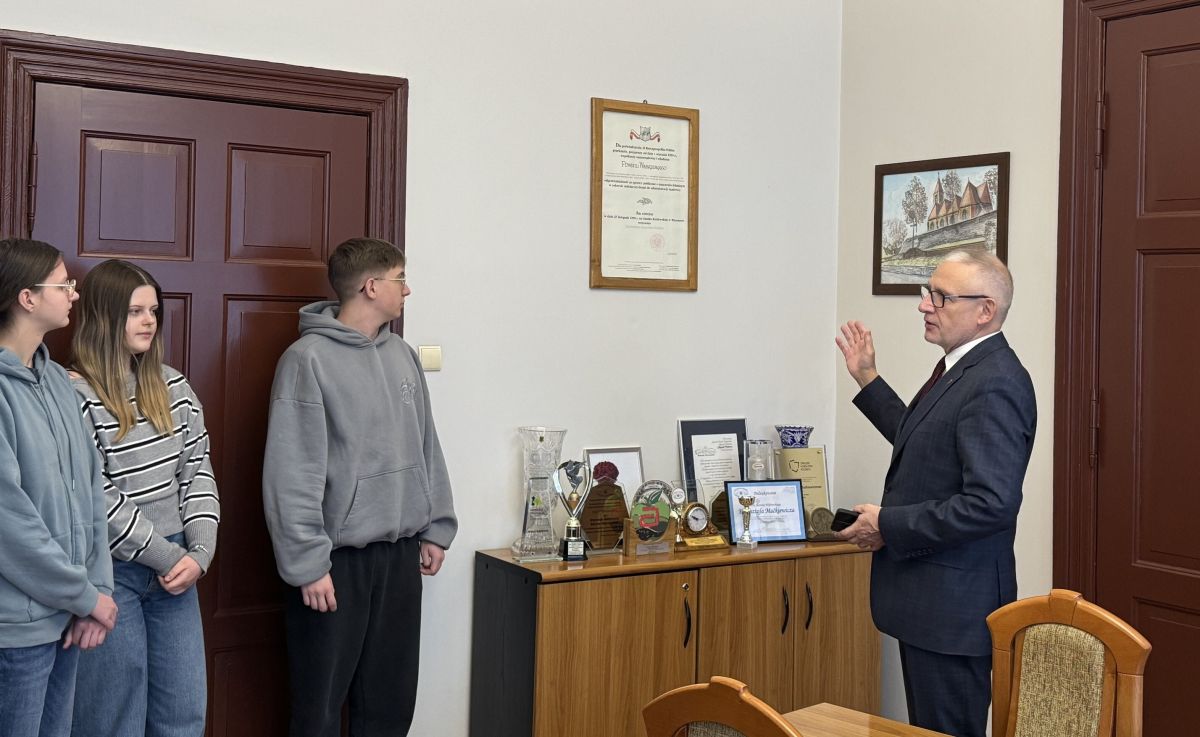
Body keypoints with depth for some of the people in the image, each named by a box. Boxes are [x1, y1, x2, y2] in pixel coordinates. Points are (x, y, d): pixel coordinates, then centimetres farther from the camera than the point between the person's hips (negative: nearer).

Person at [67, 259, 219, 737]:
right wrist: (168, 556, -12)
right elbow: (98, 499, -15)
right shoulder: (74, 395, -11)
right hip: (110, 572, -6)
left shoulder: (172, 385, 8)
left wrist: (199, 551, -6)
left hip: (176, 569, 6)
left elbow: (197, 469, 7)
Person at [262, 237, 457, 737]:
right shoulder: (309, 359, -13)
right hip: (338, 557, -6)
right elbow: (292, 475, -16)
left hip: (401, 554, 6)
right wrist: (309, 564, -18)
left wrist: (435, 528, 10)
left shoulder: (402, 355, 9)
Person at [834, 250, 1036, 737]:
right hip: (929, 602, 10)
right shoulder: (962, 367, 10)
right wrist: (867, 380, 21)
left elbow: (991, 504, -28)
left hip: (953, 607, -10)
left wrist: (888, 525, -19)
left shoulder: (994, 385, -21)